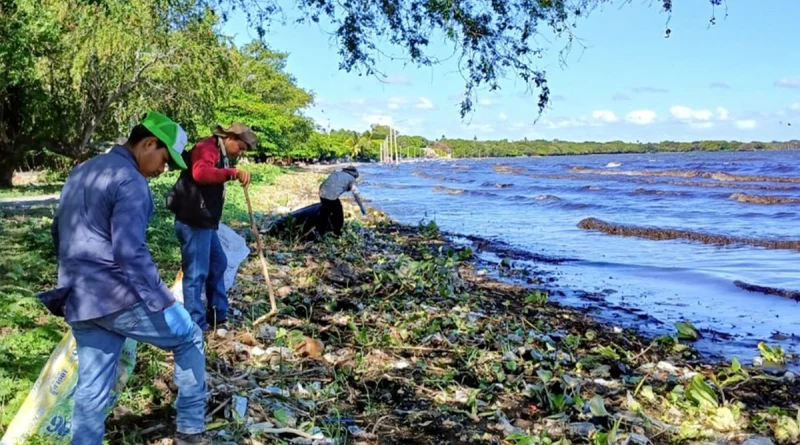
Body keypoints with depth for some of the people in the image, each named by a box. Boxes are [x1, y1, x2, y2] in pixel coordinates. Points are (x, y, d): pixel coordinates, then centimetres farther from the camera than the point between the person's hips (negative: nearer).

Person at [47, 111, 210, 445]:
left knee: (91, 390, 11)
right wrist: (161, 301, -20)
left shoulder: (80, 173, 16)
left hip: (79, 302, 9)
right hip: (120, 296, -8)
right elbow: (130, 251, -22)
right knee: (189, 340, 10)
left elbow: (59, 232, 25)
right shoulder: (130, 181, -14)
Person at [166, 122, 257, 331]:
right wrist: (232, 172, -42)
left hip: (204, 220, 11)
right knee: (196, 272, -6)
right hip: (193, 222, -11)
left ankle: (218, 313, 28)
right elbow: (201, 173, -34)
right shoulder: (207, 148, -13)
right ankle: (195, 325, -1)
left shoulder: (219, 154, 19)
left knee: (218, 263, 19)